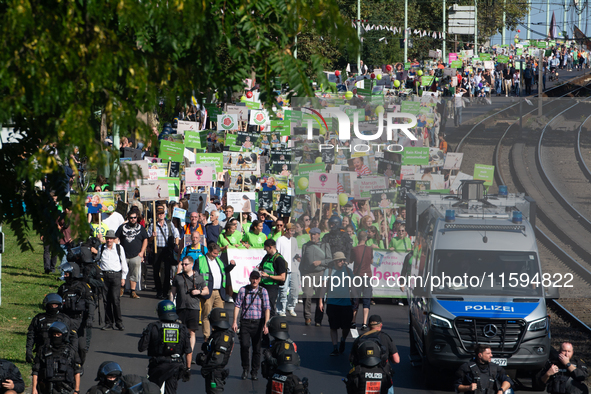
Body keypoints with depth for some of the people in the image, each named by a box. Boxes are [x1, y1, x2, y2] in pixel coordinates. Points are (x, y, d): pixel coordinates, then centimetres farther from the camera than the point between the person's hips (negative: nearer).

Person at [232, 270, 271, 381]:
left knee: (257, 348, 3)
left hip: (258, 323, 0)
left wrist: (265, 325, -12)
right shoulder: (243, 290, 2)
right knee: (244, 346, -13)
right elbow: (237, 305, 3)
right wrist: (234, 322, -5)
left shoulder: (263, 291, 2)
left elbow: (267, 308, -2)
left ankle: (254, 372, 16)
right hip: (245, 322, 0)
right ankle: (245, 369, 7)